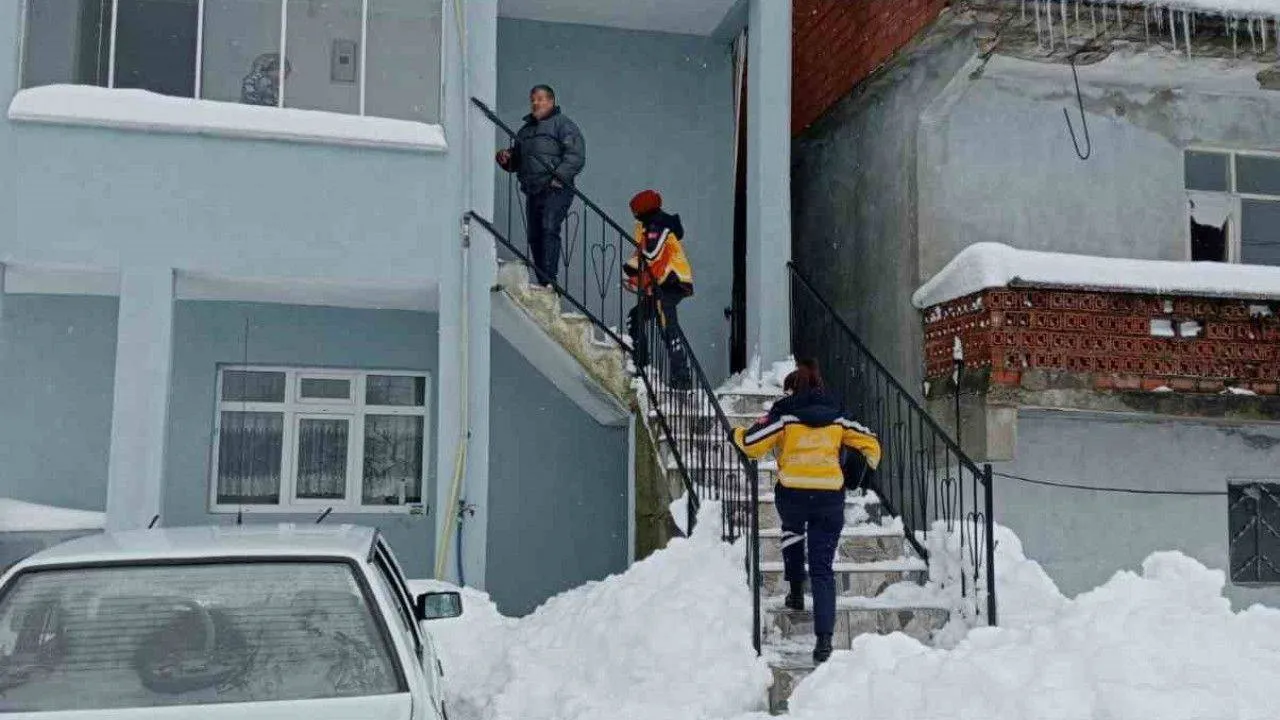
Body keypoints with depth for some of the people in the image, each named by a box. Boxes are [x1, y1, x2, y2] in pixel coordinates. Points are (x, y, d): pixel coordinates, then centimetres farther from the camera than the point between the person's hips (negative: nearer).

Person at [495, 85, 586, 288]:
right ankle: (542, 282, 11)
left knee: (549, 229, -20)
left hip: (555, 190, -7)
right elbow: (517, 162, 32)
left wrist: (559, 177, -19)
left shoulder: (562, 124, 3)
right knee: (534, 236, 5)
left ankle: (549, 281, -25)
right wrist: (506, 158, 9)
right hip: (533, 192, 7)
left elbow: (576, 155, -10)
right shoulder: (525, 129, 25)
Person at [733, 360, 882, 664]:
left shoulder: (784, 413, 0)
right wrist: (869, 467, 36)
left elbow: (752, 445, -6)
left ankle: (796, 592, 29)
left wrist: (738, 433, 15)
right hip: (830, 497, 2)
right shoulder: (837, 415, 13)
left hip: (792, 494, -2)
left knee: (792, 530, 35)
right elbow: (870, 443, 17)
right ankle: (824, 637, -7)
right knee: (823, 569, 4)